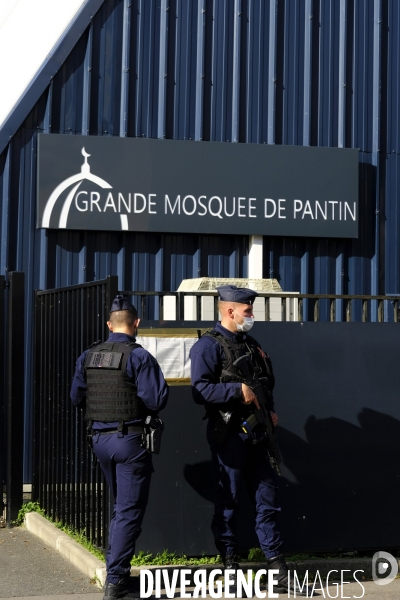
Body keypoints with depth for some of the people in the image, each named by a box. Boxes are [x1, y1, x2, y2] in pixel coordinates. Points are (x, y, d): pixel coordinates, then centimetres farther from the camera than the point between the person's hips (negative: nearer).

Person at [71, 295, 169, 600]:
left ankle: (118, 571, 27)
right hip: (130, 439, -7)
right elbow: (156, 400, -18)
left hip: (100, 438, 7)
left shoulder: (89, 356, 4)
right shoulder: (138, 356, -14)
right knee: (130, 511, -1)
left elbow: (77, 397, 10)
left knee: (121, 506, 22)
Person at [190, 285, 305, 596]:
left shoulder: (252, 345, 16)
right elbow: (200, 390, -18)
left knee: (268, 500, 7)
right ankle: (231, 567, 11)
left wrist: (271, 409, 9)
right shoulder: (209, 345, -8)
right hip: (228, 434, -7)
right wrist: (238, 390, -22)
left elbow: (268, 383, 25)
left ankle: (278, 570, 12)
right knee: (228, 501, 2)